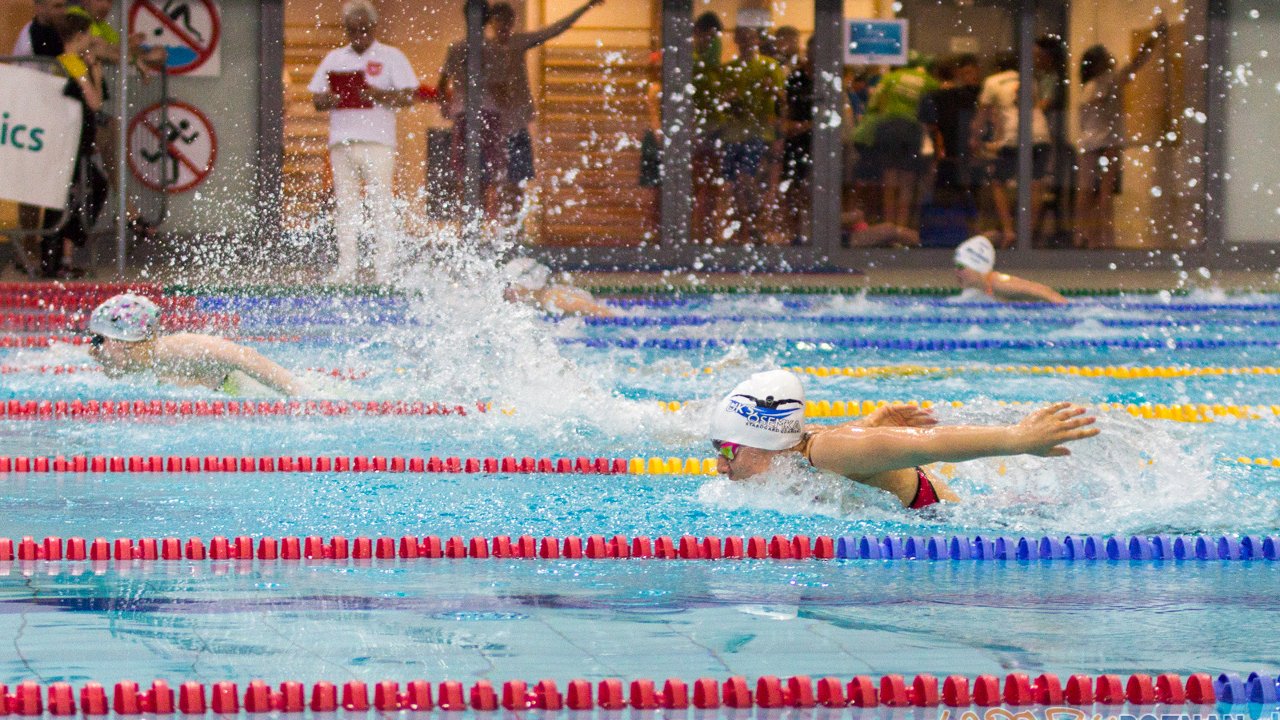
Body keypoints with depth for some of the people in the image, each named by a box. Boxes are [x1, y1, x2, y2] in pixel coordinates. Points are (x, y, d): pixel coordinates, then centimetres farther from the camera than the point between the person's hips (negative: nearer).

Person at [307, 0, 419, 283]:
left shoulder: (391, 57, 5)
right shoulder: (334, 59, 18)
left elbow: (409, 97, -3)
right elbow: (316, 99, 16)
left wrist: (377, 95, -19)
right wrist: (329, 99, -7)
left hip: (377, 140, -4)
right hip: (341, 140, 4)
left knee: (380, 201, -8)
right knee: (344, 204, 2)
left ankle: (386, 267, -8)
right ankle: (346, 267, 4)